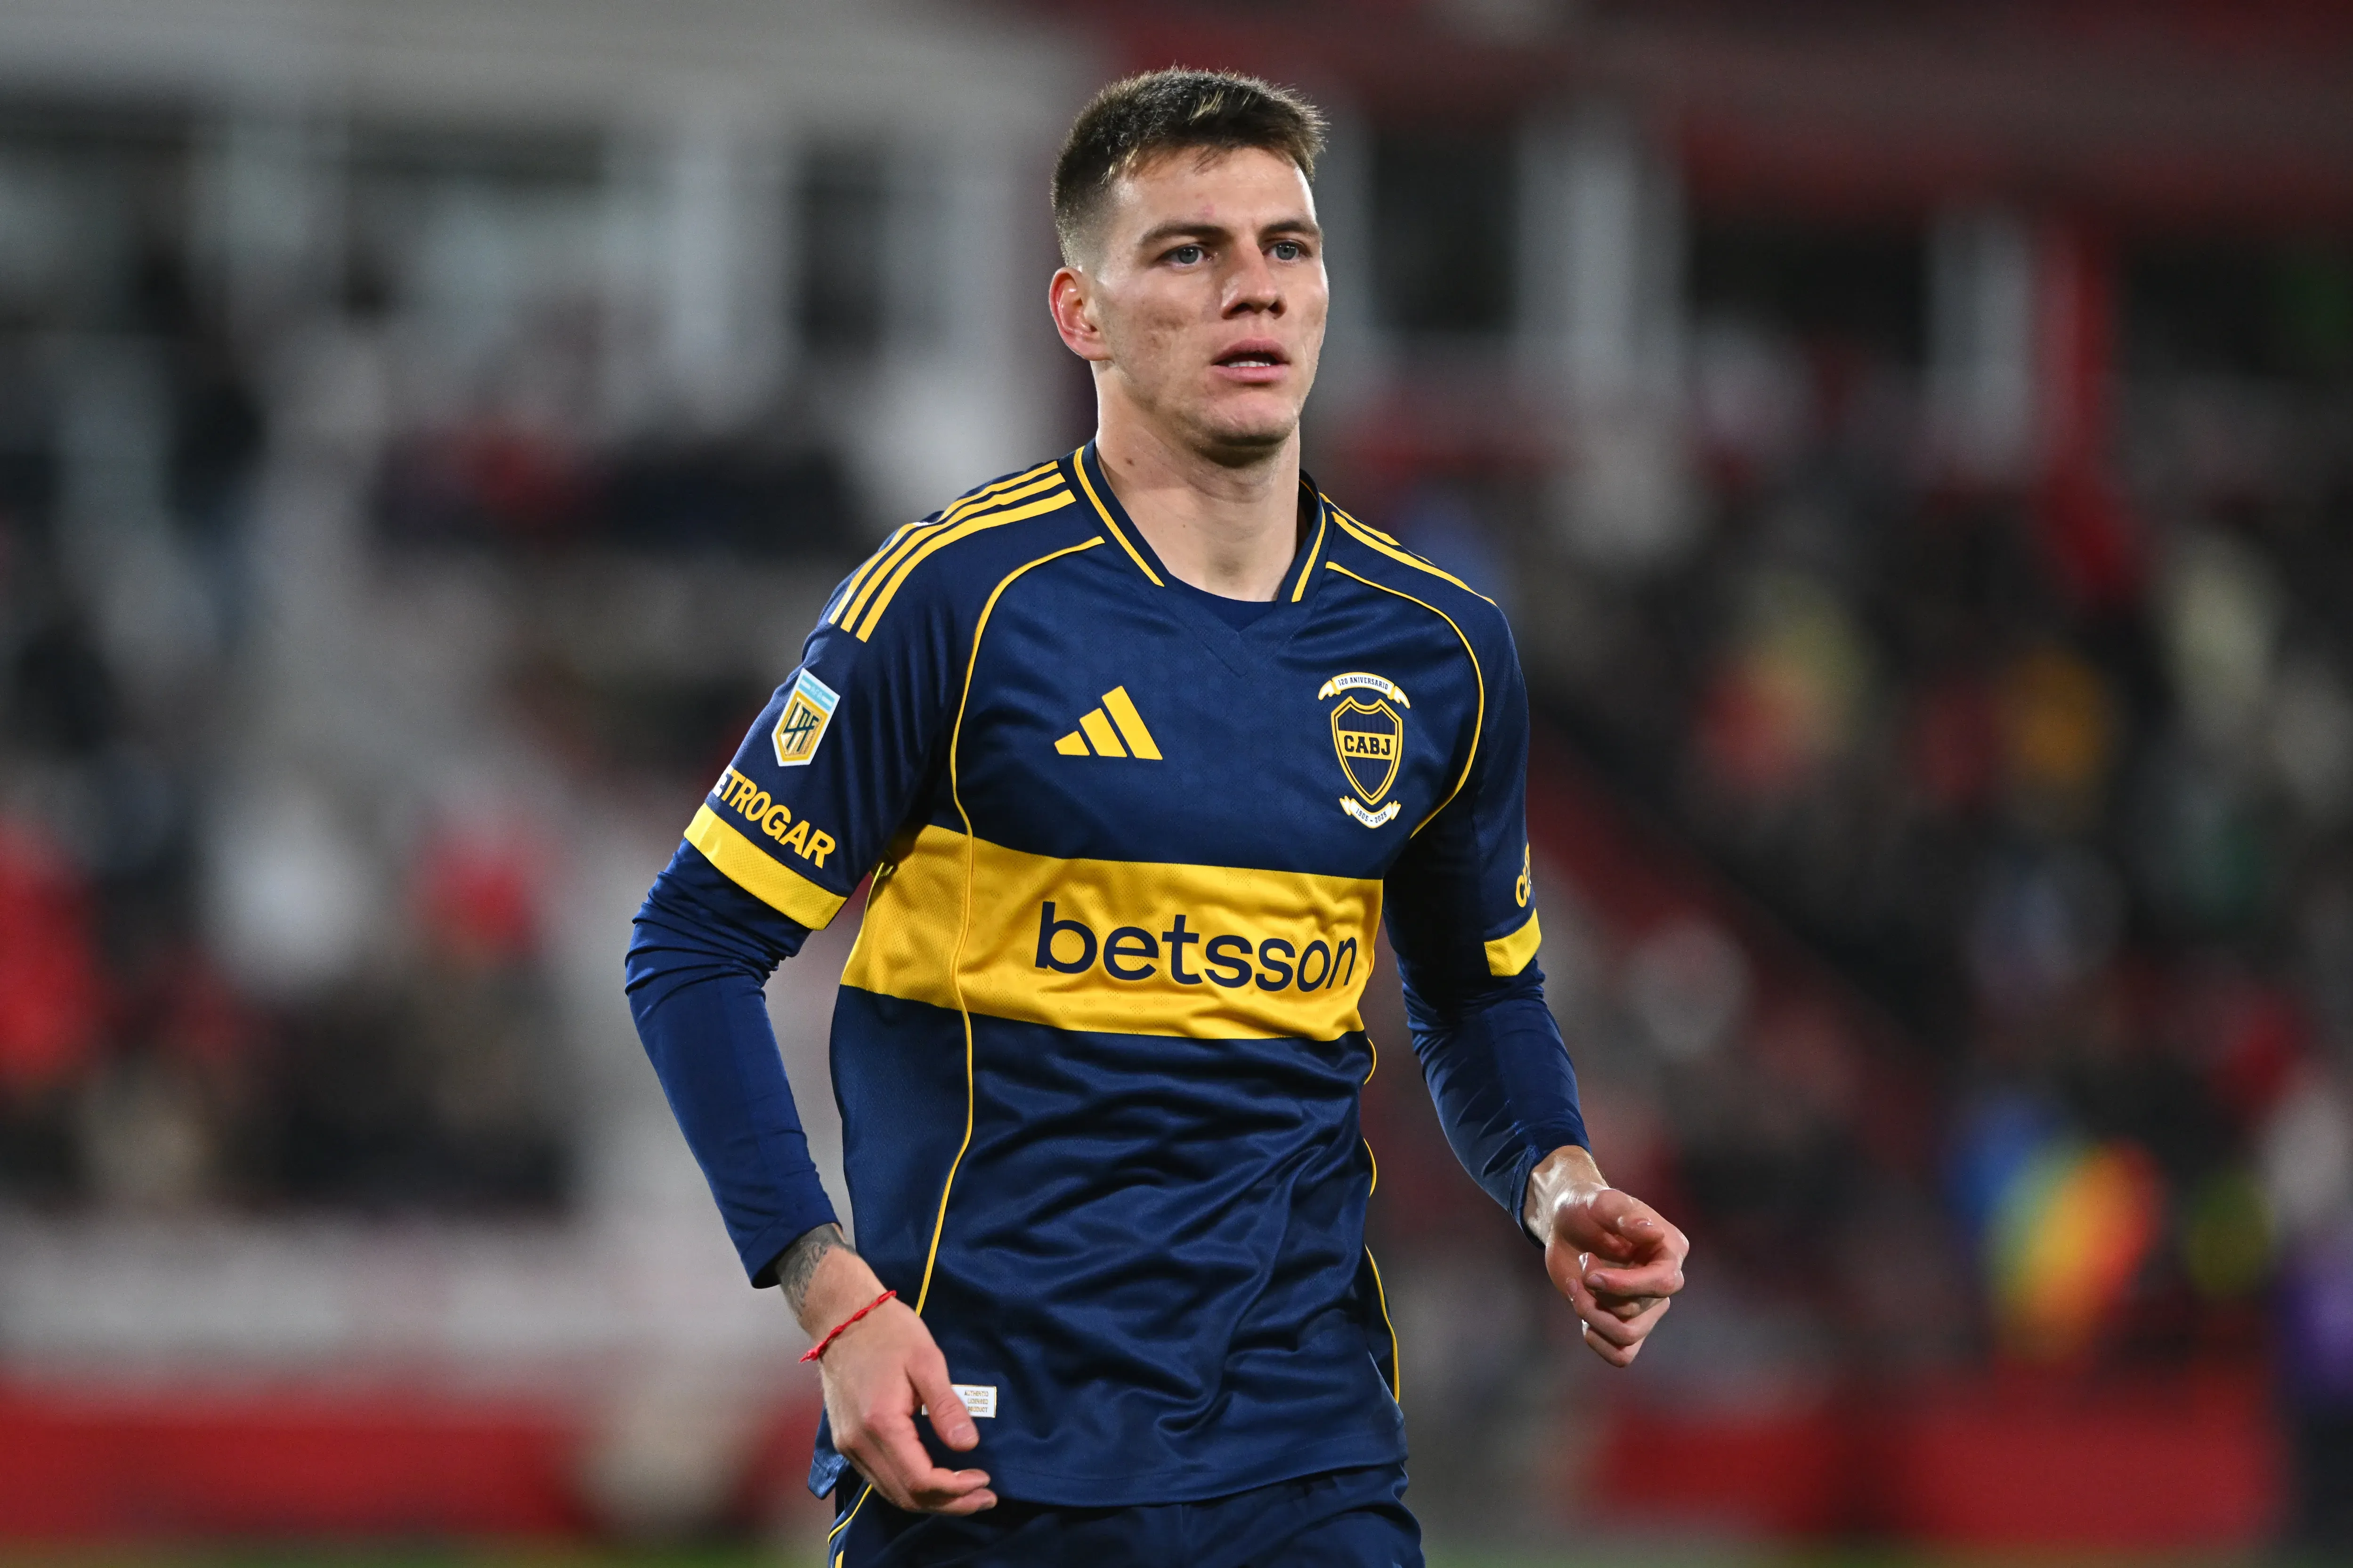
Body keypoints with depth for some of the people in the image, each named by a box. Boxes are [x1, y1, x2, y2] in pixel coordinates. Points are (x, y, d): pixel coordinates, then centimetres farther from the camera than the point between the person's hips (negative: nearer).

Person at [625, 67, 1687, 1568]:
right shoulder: (962, 596, -8)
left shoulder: (1440, 646, 6)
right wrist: (838, 1298, -14)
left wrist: (1555, 1184, 1)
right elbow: (697, 948, -5)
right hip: (990, 1440, -4)